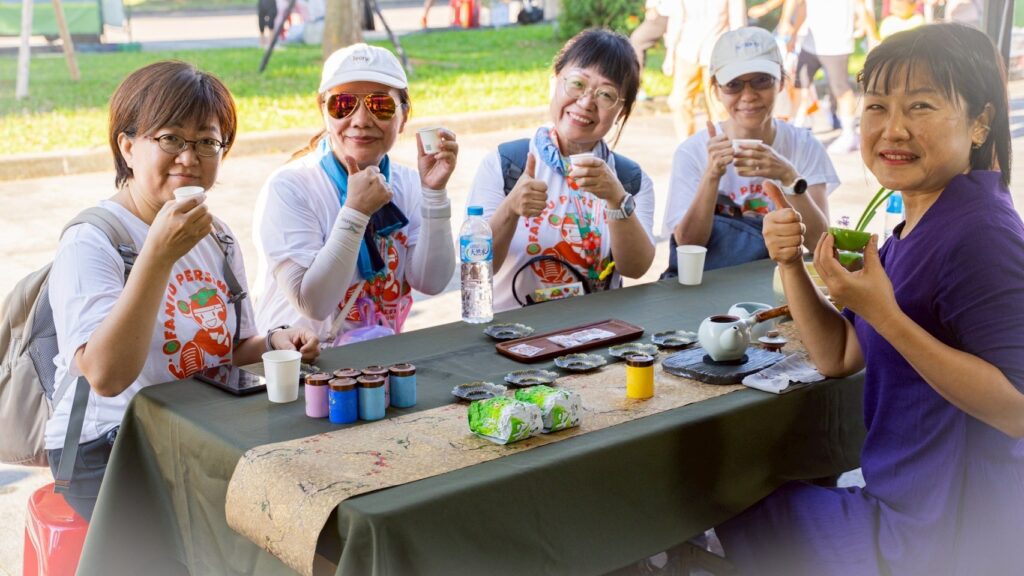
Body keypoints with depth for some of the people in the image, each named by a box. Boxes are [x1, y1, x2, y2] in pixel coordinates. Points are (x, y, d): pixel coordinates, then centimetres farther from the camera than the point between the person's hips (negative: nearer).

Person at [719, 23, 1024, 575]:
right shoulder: (918, 227, 5)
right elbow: (838, 356, 6)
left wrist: (885, 317, -33)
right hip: (908, 504, 8)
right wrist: (791, 264, -9)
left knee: (732, 516, 11)